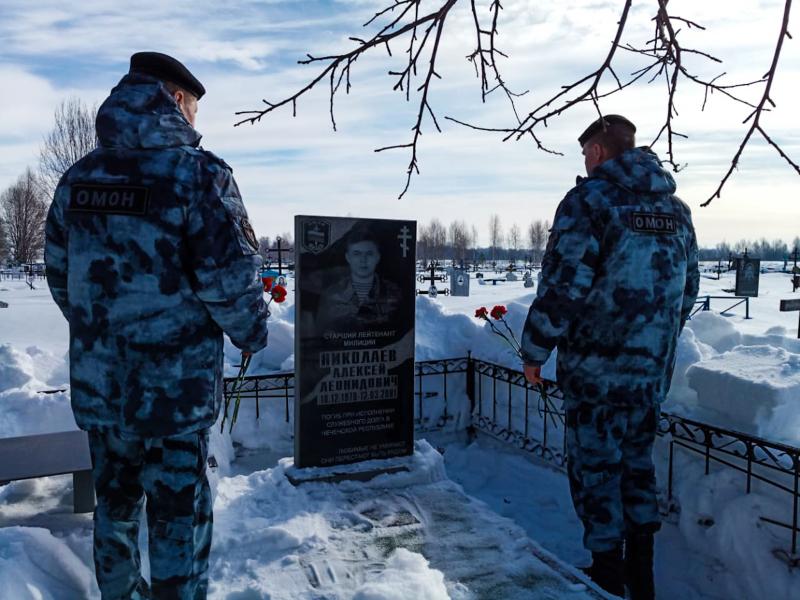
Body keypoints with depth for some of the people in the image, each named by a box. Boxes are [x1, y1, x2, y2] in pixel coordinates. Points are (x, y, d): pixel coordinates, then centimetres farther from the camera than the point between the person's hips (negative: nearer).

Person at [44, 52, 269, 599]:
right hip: (175, 386, -6)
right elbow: (230, 278, -18)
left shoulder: (78, 178, 6)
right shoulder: (198, 172, -14)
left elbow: (60, 273, 12)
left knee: (114, 503, 23)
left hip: (97, 383, 7)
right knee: (179, 516, 8)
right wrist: (253, 333, 0)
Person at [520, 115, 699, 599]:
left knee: (596, 464, 7)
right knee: (637, 458, 19)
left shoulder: (589, 200, -11)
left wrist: (535, 349, -8)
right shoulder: (676, 208, 10)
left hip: (596, 366, -7)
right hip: (653, 368, 7)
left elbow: (563, 283, -18)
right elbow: (688, 289, 16)